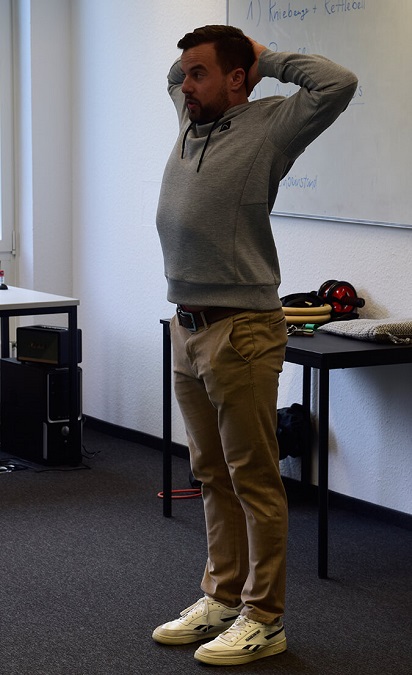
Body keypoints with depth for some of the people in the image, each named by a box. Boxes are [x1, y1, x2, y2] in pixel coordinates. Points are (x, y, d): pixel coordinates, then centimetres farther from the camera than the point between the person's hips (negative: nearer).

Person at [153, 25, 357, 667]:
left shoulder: (268, 126, -7)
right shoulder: (190, 121, 15)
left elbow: (337, 84, -20)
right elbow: (173, 77, 37)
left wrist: (265, 58, -7)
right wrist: (191, 63, 17)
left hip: (241, 331, -8)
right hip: (187, 330, 8)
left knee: (255, 481, -2)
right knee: (214, 477, 15)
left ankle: (263, 620, 5)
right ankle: (223, 597, 25)